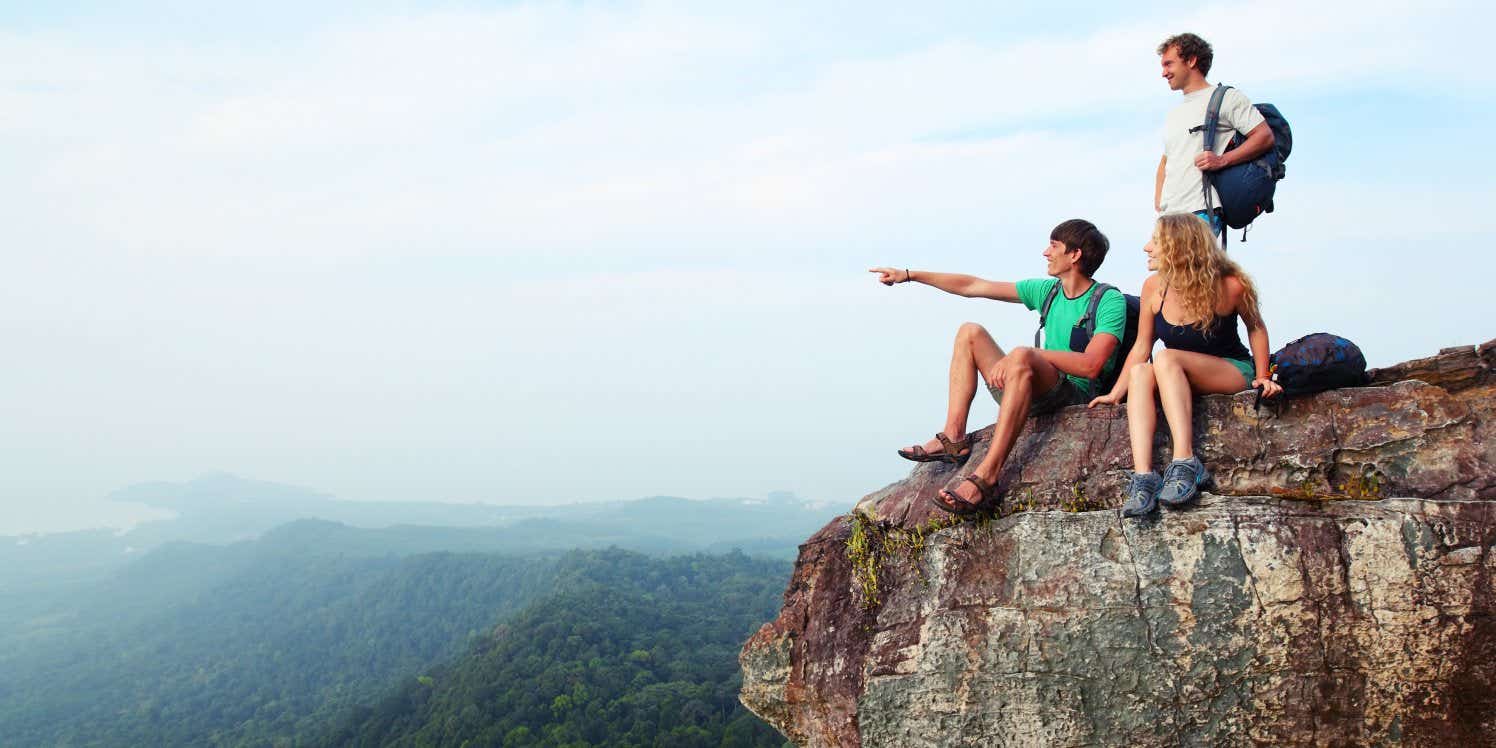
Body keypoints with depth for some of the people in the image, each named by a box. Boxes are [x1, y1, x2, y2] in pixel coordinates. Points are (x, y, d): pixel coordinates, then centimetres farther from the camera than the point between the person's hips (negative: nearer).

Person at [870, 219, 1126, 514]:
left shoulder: (1109, 301, -7)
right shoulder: (1047, 290, 13)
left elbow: (1090, 365, -22)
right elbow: (972, 286, 14)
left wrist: (1030, 354, -25)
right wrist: (910, 275, 13)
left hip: (1078, 400, -8)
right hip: (1037, 398, 8)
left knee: (1021, 357, -36)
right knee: (970, 332, 4)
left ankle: (987, 475, -43)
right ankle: (953, 438, -10)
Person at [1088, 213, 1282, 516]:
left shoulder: (1229, 286, -16)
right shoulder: (1154, 287, -7)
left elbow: (1255, 327, 2)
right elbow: (1141, 347, -2)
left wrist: (1262, 377, -2)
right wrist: (1116, 394, -8)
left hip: (1234, 372, -4)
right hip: (1178, 378, 4)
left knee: (1166, 359, -33)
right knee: (1139, 371, -30)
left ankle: (1185, 463, -39)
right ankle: (1143, 476, -42)